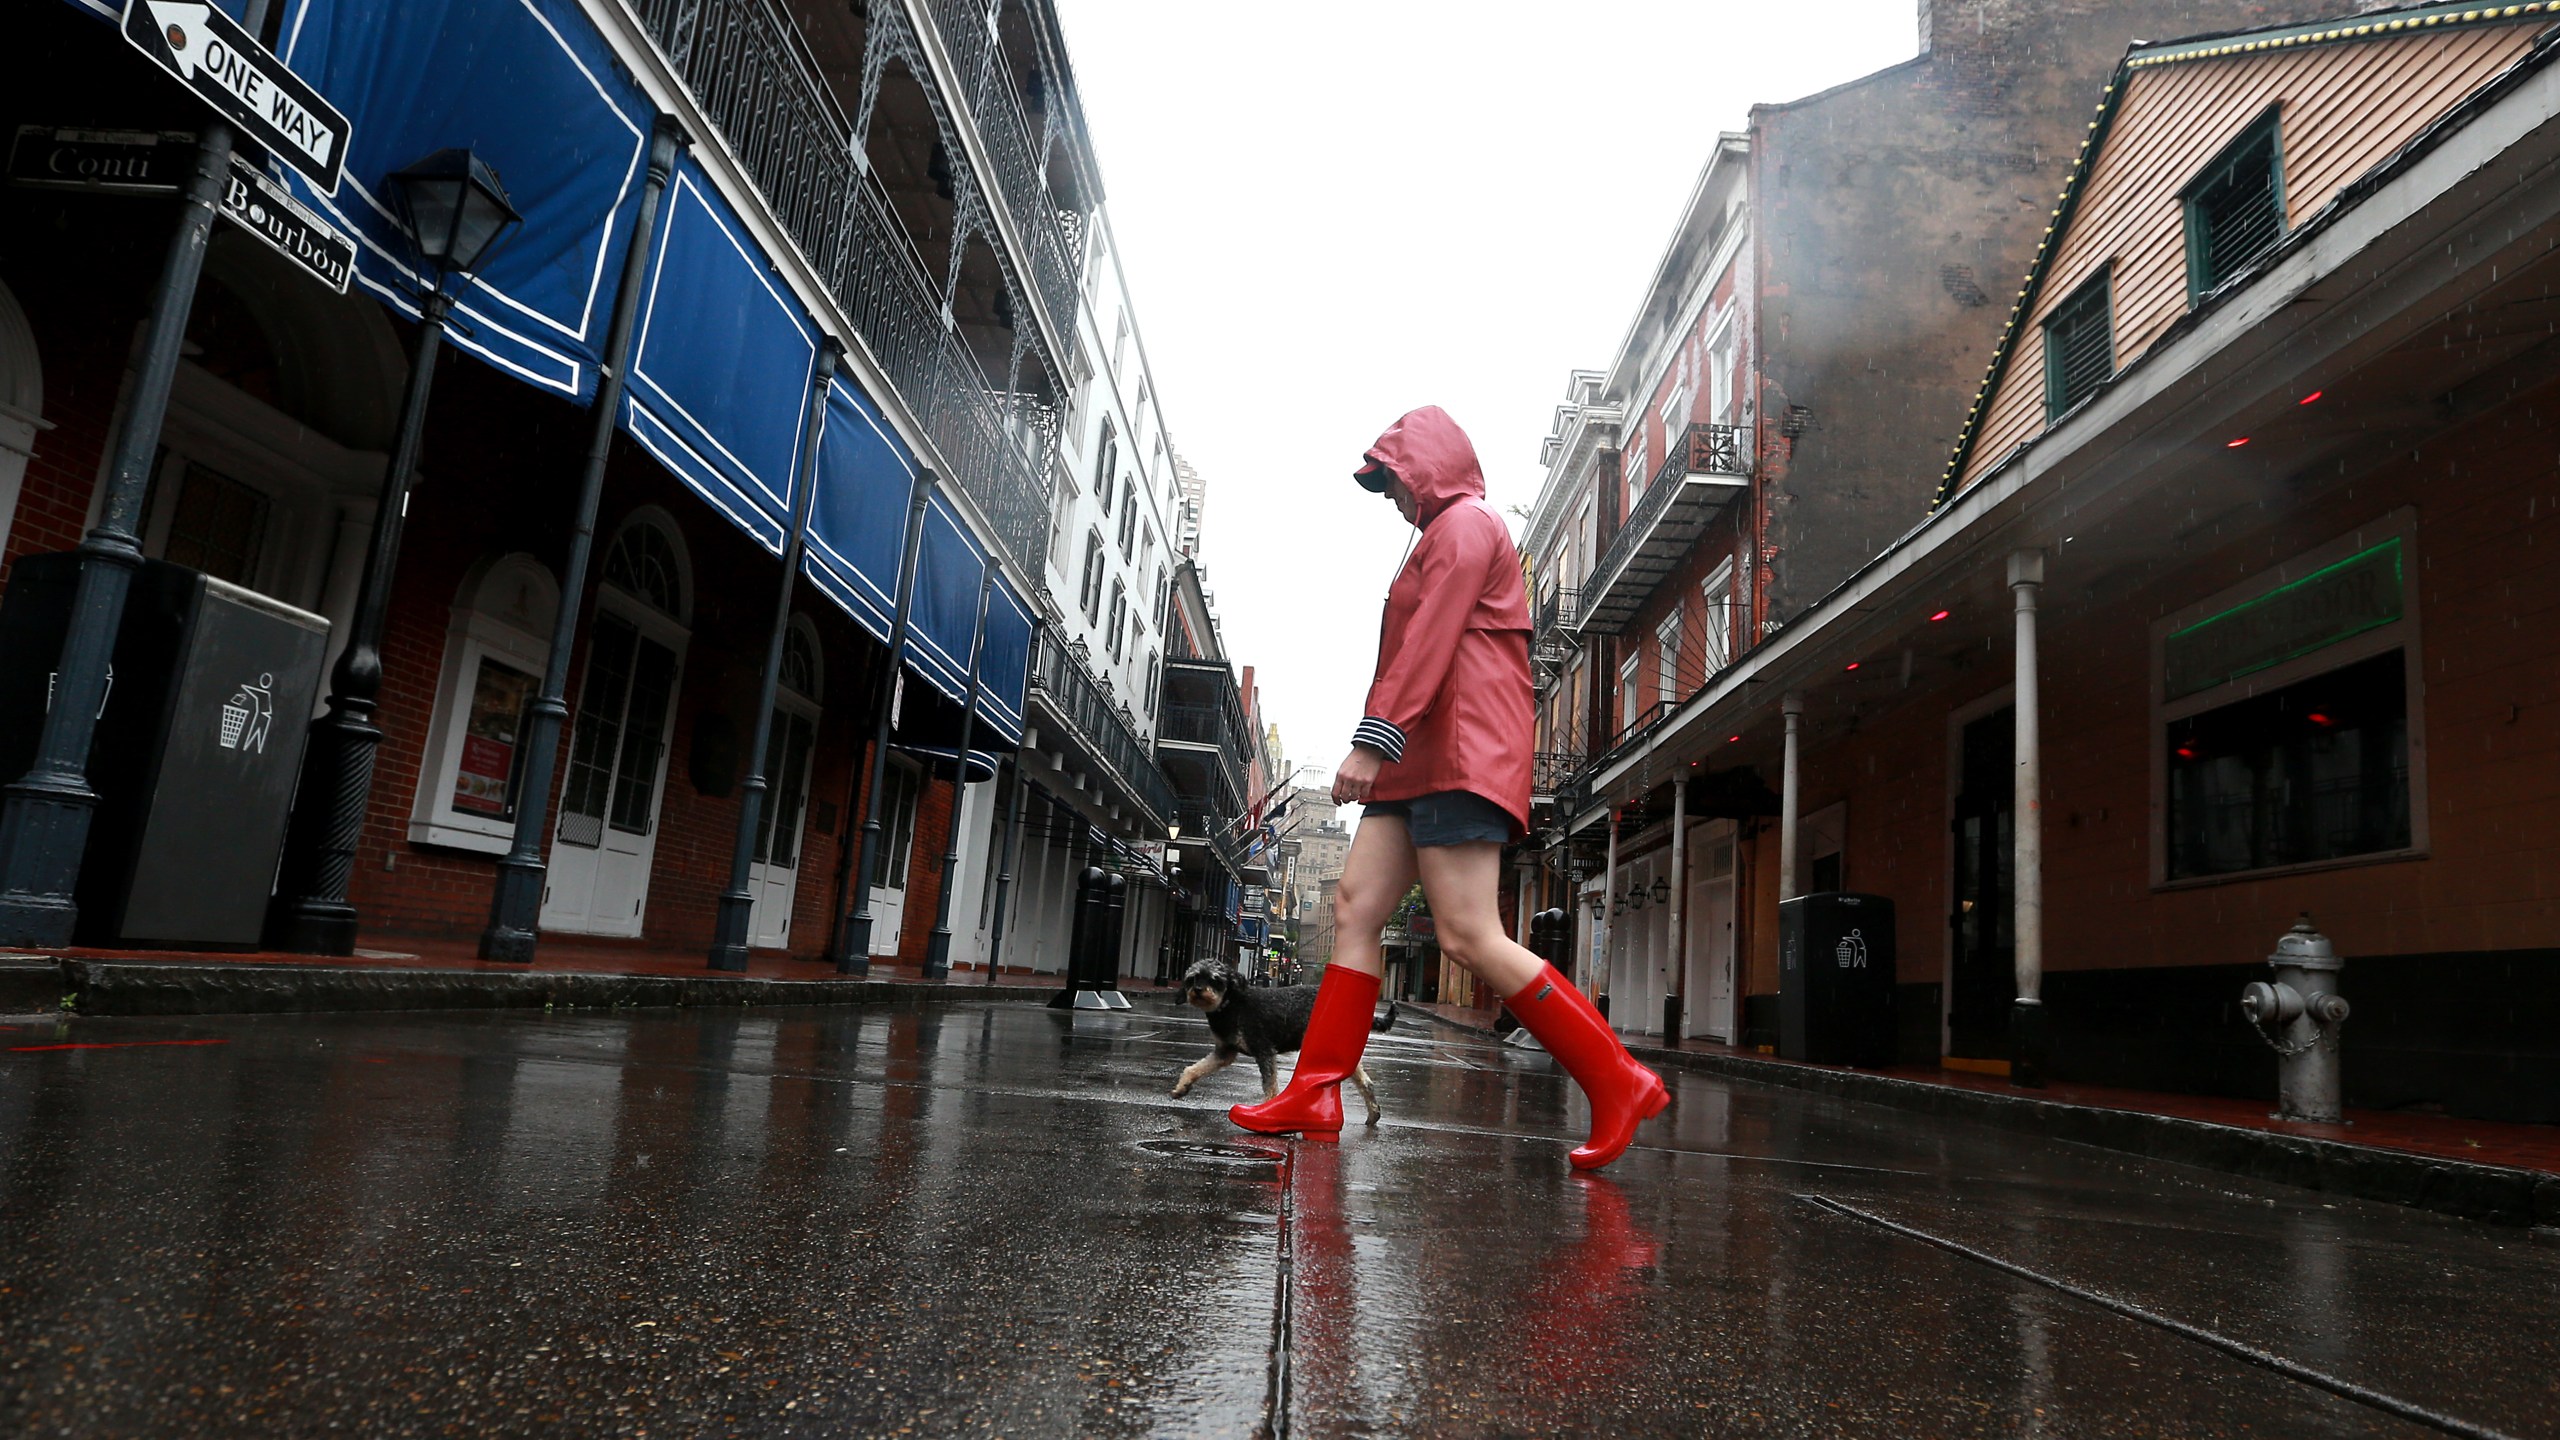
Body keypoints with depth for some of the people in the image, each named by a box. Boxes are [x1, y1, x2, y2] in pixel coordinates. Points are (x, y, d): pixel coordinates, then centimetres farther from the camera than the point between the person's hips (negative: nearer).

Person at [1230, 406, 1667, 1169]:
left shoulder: (1464, 523, -2)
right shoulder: (1447, 536, 30)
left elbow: (1430, 641, -15)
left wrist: (1372, 739, -21)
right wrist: (1386, 748, 21)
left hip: (1458, 755, -11)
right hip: (1422, 762, 11)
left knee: (1470, 937, -16)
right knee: (1356, 907, 4)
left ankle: (1618, 1082, -10)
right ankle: (1314, 1093, 4)